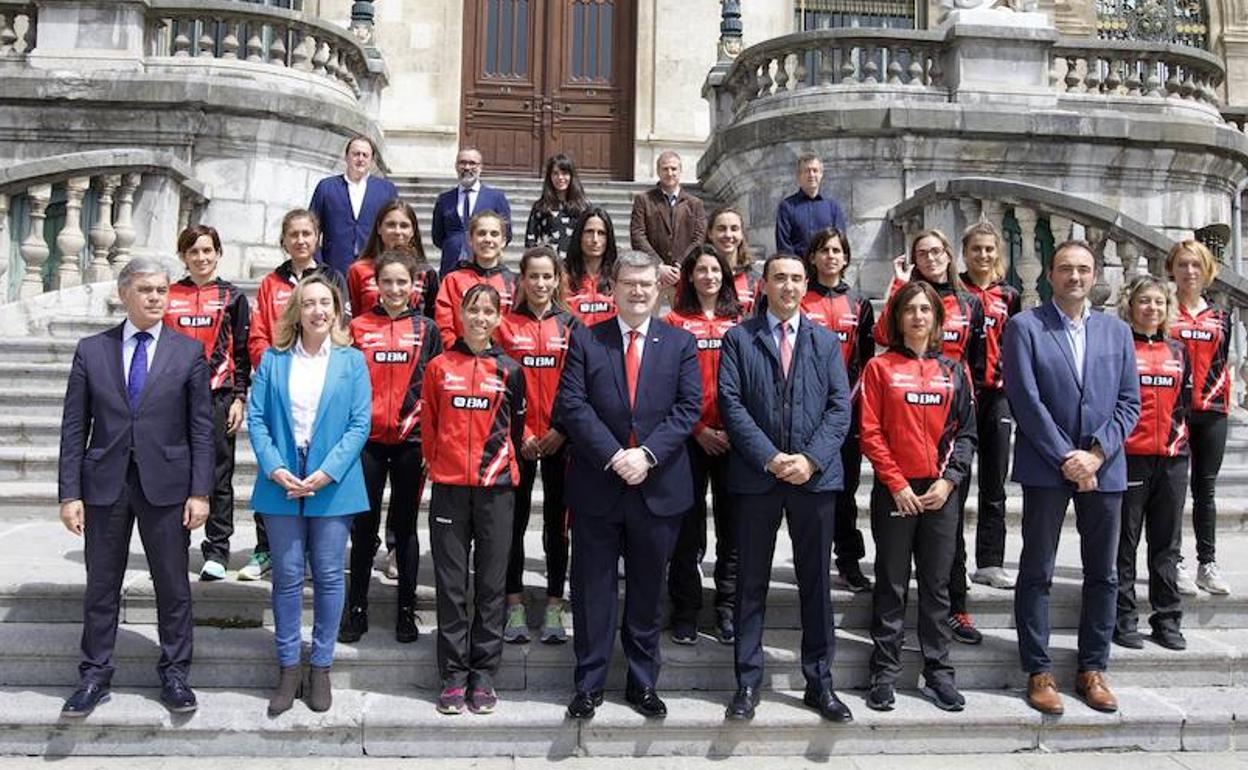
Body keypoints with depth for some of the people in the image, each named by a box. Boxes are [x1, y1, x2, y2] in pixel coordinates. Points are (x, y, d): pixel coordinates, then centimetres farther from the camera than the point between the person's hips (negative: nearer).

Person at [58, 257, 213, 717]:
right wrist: (69, 494, -3)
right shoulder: (91, 350, 4)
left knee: (173, 586, 7)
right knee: (101, 586, 10)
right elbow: (74, 427, 3)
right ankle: (94, 678, 23)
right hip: (104, 485, 1)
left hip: (166, 485, -1)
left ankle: (174, 675, 21)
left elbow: (201, 428, -1)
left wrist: (199, 491, -7)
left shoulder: (189, 352, 1)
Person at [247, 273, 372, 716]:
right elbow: (256, 417, 1)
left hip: (333, 484, -1)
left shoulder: (352, 361, 2)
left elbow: (359, 425, -4)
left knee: (328, 576, 5)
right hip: (281, 484, 1)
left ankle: (321, 668, 17)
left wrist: (326, 473, -13)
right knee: (287, 576, 6)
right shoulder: (273, 359, 6)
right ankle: (288, 668, 17)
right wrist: (274, 469, -12)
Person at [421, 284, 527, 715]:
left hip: (495, 488, 0)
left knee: (491, 584, 4)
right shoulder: (439, 367, 5)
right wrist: (440, 463, 12)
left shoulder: (509, 371, 5)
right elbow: (429, 427, 12)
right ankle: (453, 676, 12)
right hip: (448, 487, 0)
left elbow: (516, 429, 12)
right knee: (451, 585, 3)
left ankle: (483, 676, 13)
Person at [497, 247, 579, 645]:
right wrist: (520, 434, -9)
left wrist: (561, 430, -8)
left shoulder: (572, 325, 4)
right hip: (517, 441, 0)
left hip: (560, 440, 1)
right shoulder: (506, 325, 2)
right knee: (514, 521, 5)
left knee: (556, 523, 6)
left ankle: (554, 608, 16)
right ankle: (515, 606, 15)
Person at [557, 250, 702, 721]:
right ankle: (589, 683, 19)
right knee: (593, 590, 7)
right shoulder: (586, 340, 4)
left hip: (659, 486, 1)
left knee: (648, 592, 11)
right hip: (597, 485, -1)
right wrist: (613, 455, -16)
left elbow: (688, 407, -2)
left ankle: (643, 683, 24)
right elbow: (572, 404, -6)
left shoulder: (680, 343, 6)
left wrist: (647, 453, -15)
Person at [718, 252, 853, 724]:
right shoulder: (738, 338, 5)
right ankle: (748, 682, 15)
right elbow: (731, 404, -5)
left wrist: (812, 459, -11)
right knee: (751, 583, 5)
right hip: (756, 475, -2)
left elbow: (840, 407, 3)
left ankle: (819, 683, 18)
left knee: (816, 582, 8)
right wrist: (769, 457, -14)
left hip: (816, 474, 2)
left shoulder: (826, 342, 11)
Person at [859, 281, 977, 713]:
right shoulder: (880, 368, 1)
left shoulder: (953, 371, 9)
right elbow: (870, 433, -4)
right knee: (891, 585, 4)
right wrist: (897, 484, -10)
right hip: (894, 491, -2)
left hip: (941, 492, 2)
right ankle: (884, 674, 12)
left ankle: (938, 674, 16)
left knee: (937, 585, 8)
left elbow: (966, 431, 8)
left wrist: (949, 479, -5)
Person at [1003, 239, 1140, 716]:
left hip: (1103, 467, 4)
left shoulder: (1116, 331, 11)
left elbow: (1129, 402, 7)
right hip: (1046, 467, -4)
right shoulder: (1024, 327, -1)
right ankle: (1038, 672, 11)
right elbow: (1026, 400, -8)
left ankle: (1093, 670, 21)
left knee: (1102, 574, 9)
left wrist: (1096, 452, -8)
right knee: (1036, 573, 2)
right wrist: (1065, 457, -13)